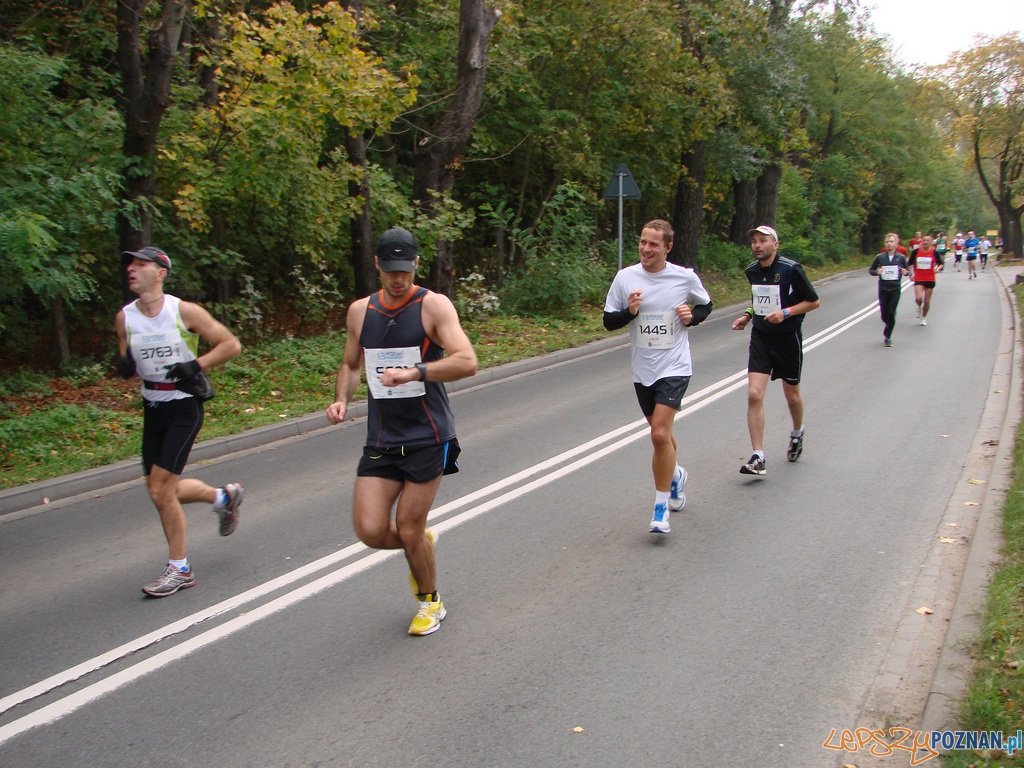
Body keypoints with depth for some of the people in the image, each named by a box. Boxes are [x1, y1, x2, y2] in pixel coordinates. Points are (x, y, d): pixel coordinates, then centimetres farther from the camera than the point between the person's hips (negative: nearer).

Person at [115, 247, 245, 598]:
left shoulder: (185, 311, -11)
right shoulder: (125, 318, 2)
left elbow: (231, 345, -7)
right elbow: (127, 364, 13)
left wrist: (196, 365, -18)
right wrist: (125, 365, -11)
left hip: (184, 406, -6)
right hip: (152, 407, 6)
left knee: (161, 490, -10)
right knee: (161, 489, 11)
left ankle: (179, 569, 7)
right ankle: (225, 496, 38)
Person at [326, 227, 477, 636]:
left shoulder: (434, 306, -8)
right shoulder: (360, 311, 8)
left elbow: (467, 361, -21)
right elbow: (350, 364, 22)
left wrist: (414, 373, -34)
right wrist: (341, 400, 3)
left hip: (427, 437, -4)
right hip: (381, 438, 4)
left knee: (409, 530, 0)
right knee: (370, 530, -5)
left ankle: (430, 601, 28)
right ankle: (422, 543, 31)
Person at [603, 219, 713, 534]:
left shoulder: (685, 277, -4)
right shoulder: (625, 277, -2)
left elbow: (706, 305, 14)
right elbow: (609, 321, 2)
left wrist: (692, 316, -8)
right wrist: (629, 311, -18)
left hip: (674, 367, -3)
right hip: (642, 369, 3)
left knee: (660, 434, -17)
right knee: (660, 433, 17)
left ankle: (661, 508, -3)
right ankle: (675, 475, 49)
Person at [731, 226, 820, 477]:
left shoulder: (791, 269, -13)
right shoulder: (752, 271, 4)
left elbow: (814, 302, -7)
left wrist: (786, 312, -20)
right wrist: (748, 314, 4)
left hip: (788, 338, -3)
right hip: (760, 338, 3)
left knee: (792, 395, 14)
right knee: (754, 395, -12)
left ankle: (797, 433, 46)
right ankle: (758, 458, -8)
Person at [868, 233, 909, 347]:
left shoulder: (901, 257, 0)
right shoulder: (880, 257, 0)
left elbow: (906, 270, 11)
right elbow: (871, 270, 8)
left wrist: (905, 272, -12)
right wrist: (877, 272, -14)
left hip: (895, 289, -1)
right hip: (883, 289, 1)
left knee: (891, 313, -7)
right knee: (884, 314, 3)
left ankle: (887, 337, 4)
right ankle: (888, 331, 33)